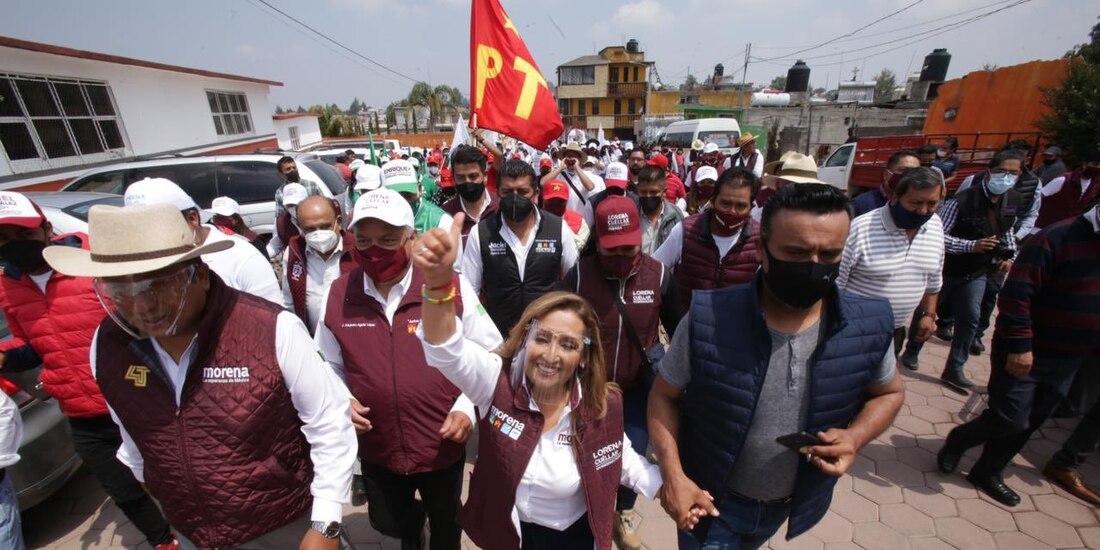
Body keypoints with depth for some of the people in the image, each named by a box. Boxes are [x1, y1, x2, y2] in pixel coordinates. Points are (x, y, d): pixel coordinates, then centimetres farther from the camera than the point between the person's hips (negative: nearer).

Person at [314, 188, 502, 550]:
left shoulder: (451, 288, -18)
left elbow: (489, 357, -8)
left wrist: (467, 408, -17)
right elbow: (329, 364, 8)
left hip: (444, 445, -2)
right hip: (377, 448, 3)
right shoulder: (338, 295, -7)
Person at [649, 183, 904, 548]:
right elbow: (664, 395, -13)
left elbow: (889, 392, 3)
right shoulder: (707, 319, -27)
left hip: (793, 503, 5)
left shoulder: (870, 326, -17)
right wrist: (672, 475, -23)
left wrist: (855, 436, -16)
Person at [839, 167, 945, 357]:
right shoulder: (860, 229, -22)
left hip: (895, 332, 6)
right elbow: (833, 282, -18)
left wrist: (929, 314, 16)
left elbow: (933, 278, 14)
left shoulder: (936, 227, -1)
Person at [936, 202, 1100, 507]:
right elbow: (1015, 295, -21)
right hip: (1024, 354, -7)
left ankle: (987, 473, 29)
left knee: (1027, 424, 14)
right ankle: (958, 440, 23)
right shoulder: (1057, 239, -16)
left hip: (1068, 361, 7)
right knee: (1010, 420, -5)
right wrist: (1019, 345, -22)